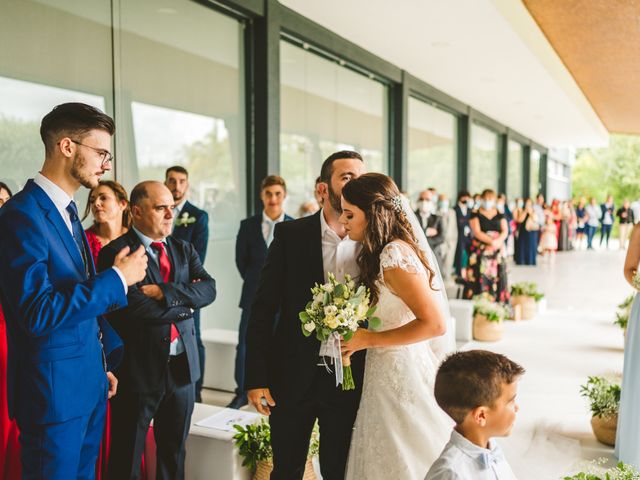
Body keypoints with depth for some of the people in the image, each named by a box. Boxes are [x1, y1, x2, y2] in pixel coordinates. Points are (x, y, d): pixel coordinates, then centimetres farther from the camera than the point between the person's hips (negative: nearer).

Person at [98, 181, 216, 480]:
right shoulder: (116, 252, -10)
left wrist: (165, 292, -18)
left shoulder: (184, 249, 10)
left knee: (175, 453, 18)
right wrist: (186, 302, -10)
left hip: (182, 365, 6)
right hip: (138, 368, -5)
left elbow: (208, 289, -4)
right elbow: (133, 307, -21)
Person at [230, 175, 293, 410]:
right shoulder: (248, 225, 3)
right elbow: (241, 260, 7)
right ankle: (241, 393, 19)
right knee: (245, 345, 5)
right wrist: (255, 283, 6)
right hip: (254, 297, 1)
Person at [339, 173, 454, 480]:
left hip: (403, 377, -9)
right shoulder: (389, 250, 8)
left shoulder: (394, 255, -21)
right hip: (391, 375, 9)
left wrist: (368, 340, -19)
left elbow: (435, 323, -25)